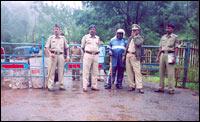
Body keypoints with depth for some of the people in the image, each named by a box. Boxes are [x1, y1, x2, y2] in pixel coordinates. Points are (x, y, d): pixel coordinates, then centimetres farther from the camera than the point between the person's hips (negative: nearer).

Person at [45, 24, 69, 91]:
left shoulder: (63, 38, 15)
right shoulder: (51, 38, 10)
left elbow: (66, 48, 16)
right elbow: (46, 48, 4)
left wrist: (67, 56, 5)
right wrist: (50, 54, -13)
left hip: (61, 55, 2)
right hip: (53, 55, -2)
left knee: (61, 71, 3)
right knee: (51, 71, -4)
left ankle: (61, 85, 9)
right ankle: (50, 85, -1)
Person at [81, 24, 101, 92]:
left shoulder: (98, 38, 14)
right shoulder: (85, 37, 5)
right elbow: (82, 47, 8)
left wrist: (96, 51, 10)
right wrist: (86, 52, 8)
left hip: (96, 55, 4)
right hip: (87, 55, -4)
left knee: (95, 71, 5)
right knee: (86, 71, -5)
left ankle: (94, 86, 12)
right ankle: (84, 86, -4)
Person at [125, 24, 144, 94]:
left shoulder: (140, 38, 3)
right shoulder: (130, 38, 21)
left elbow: (138, 43, -18)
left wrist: (134, 36, -5)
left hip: (134, 56, -6)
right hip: (128, 55, 6)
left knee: (137, 71, -11)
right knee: (129, 71, 6)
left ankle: (139, 87, -12)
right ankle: (132, 86, 13)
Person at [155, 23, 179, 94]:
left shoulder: (175, 37, 2)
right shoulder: (163, 37, 16)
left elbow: (176, 48, -3)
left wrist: (174, 58, -11)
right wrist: (158, 57, 12)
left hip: (170, 55, -5)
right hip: (162, 55, 5)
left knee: (170, 73, -5)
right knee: (161, 72, 6)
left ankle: (171, 89, 0)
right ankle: (161, 88, 13)